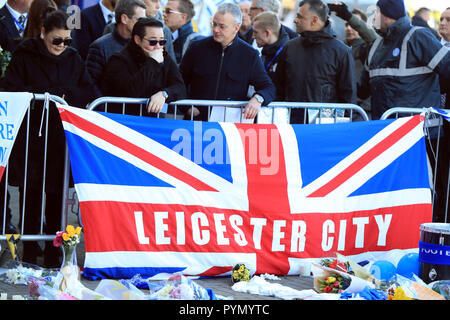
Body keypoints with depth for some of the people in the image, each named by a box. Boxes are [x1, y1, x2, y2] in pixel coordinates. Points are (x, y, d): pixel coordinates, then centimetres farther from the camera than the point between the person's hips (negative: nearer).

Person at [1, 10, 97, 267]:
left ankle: (53, 252, 8)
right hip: (30, 132, -2)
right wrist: (42, 95, -15)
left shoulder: (73, 58, 10)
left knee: (57, 190, 2)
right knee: (31, 190, 0)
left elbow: (88, 92, 4)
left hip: (62, 133, 2)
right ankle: (30, 250, 8)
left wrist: (59, 93, -10)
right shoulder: (24, 55, 1)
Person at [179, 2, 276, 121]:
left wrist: (257, 99, -14)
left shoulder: (250, 55, 6)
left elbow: (268, 87, 9)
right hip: (197, 120, 0)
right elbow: (181, 82, 18)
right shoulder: (197, 48, 9)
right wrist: (187, 107, 2)